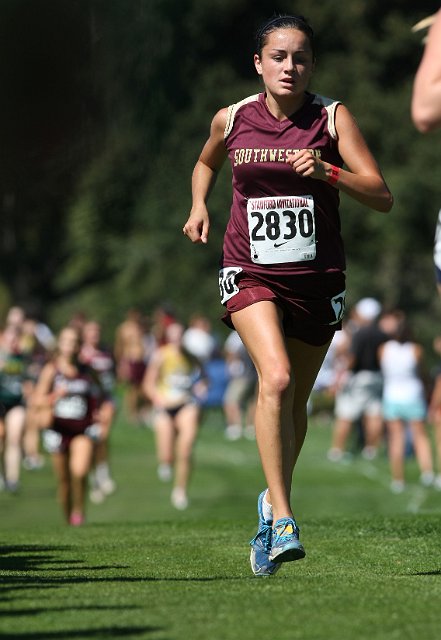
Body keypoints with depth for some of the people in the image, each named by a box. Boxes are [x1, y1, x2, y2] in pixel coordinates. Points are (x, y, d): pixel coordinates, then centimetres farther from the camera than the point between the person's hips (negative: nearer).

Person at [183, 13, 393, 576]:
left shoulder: (332, 118, -5)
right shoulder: (232, 120, 1)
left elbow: (381, 197, -12)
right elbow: (206, 163, 25)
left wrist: (326, 172, -26)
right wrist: (199, 206, 8)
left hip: (316, 277, 1)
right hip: (250, 272, -1)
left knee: (295, 402, 12)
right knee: (275, 379, -25)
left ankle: (273, 501, 37)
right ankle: (282, 518, -23)